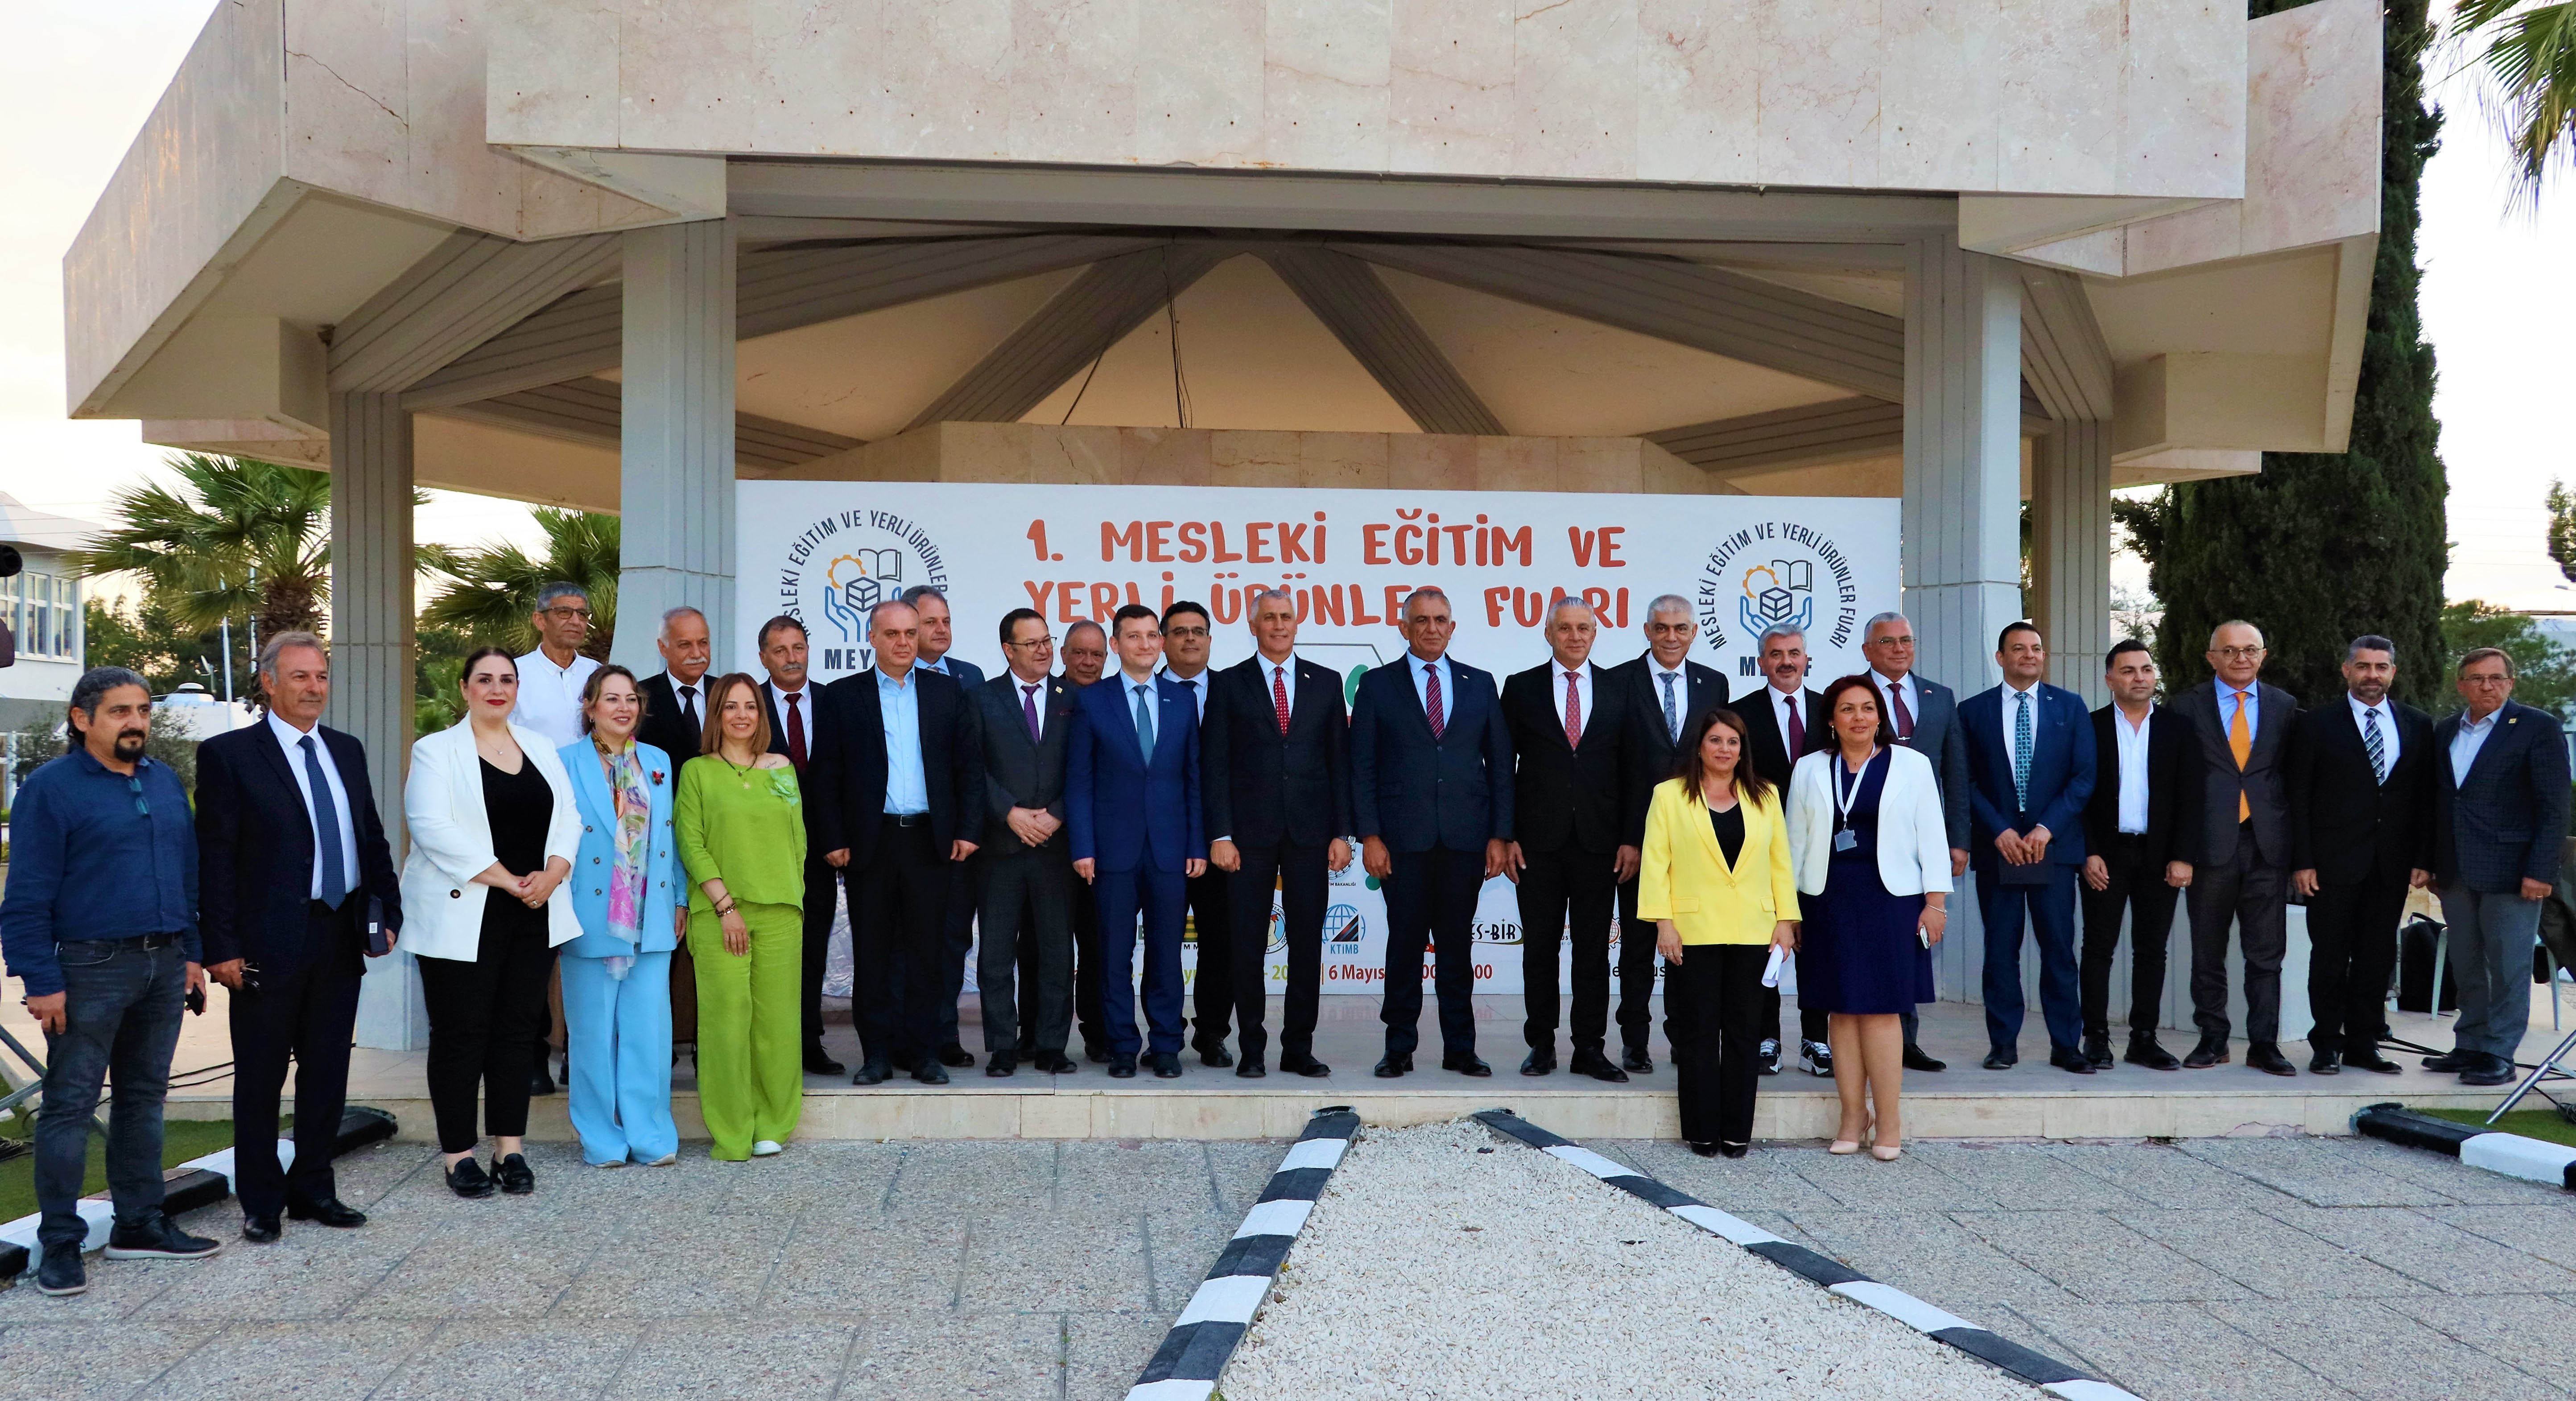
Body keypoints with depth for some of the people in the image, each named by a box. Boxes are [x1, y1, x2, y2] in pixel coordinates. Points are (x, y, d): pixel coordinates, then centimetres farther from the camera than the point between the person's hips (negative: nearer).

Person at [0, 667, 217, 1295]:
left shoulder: (165, 781, 12)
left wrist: (193, 953, 13)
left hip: (164, 967, 6)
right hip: (90, 969, -6)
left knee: (144, 1097, 12)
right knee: (70, 1103, -2)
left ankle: (141, 1224, 21)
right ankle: (60, 1244, 4)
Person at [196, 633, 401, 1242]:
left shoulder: (348, 751, 12)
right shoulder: (229, 755, -5)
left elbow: (372, 839, 17)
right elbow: (215, 857, -8)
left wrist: (388, 912, 6)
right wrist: (222, 946, -13)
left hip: (341, 939, 5)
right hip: (269, 943, -5)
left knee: (328, 1076, 13)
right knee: (260, 1079, 6)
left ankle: (313, 1191, 25)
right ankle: (261, 1203, 18)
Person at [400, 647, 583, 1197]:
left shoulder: (540, 749, 15)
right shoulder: (437, 750, -1)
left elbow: (568, 819, 10)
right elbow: (435, 829, -13)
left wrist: (551, 874, -10)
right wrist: (508, 881, -16)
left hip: (532, 915, 5)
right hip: (465, 918, -4)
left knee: (519, 1030, 6)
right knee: (460, 1034, 0)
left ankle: (510, 1149, 13)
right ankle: (459, 1155, 7)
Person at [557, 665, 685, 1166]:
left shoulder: (659, 763, 12)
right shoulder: (565, 764, 0)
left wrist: (679, 900, 12)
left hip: (650, 919, 3)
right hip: (591, 918, -3)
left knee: (649, 1028, 1)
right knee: (594, 1030, 3)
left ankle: (651, 1137, 10)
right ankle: (602, 1141, 13)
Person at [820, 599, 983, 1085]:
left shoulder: (947, 691, 9)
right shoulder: (843, 695, 5)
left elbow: (970, 764, 7)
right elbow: (827, 774, 2)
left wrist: (968, 829, -1)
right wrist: (834, 840, -5)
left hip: (930, 840, 1)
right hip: (870, 843, -1)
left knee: (927, 950, 4)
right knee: (873, 953, 4)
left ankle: (925, 1051, 11)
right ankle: (877, 1053, 11)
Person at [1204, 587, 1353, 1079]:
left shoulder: (1326, 683, 10)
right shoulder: (1229, 684, 5)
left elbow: (1340, 762, 8)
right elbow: (1214, 765, 1)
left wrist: (1342, 833, 1)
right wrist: (1220, 835, -7)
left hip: (1309, 834, 2)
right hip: (1250, 833, -2)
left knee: (1307, 943, 4)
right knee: (1249, 945, 1)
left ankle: (1299, 1049, 13)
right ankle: (1252, 1050, 10)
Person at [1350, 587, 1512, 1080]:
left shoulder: (1480, 684, 11)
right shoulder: (1377, 685, 5)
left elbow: (1500, 764, 9)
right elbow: (1362, 767, 2)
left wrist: (1500, 835, 2)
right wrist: (1369, 836, -6)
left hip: (1466, 837, 2)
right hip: (1403, 838, -2)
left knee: (1457, 945, 6)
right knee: (1405, 944, 2)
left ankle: (1460, 1048, 14)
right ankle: (1400, 1048, 11)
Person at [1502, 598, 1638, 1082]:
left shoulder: (1618, 689, 7)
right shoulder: (1521, 688, 5)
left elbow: (1631, 769, 7)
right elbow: (1504, 767, 4)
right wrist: (1506, 837, -3)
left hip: (1599, 841, 1)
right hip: (1539, 841, -1)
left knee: (1594, 947, 3)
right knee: (1539, 946, 4)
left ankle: (1590, 1048, 10)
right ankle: (1541, 1045, 14)